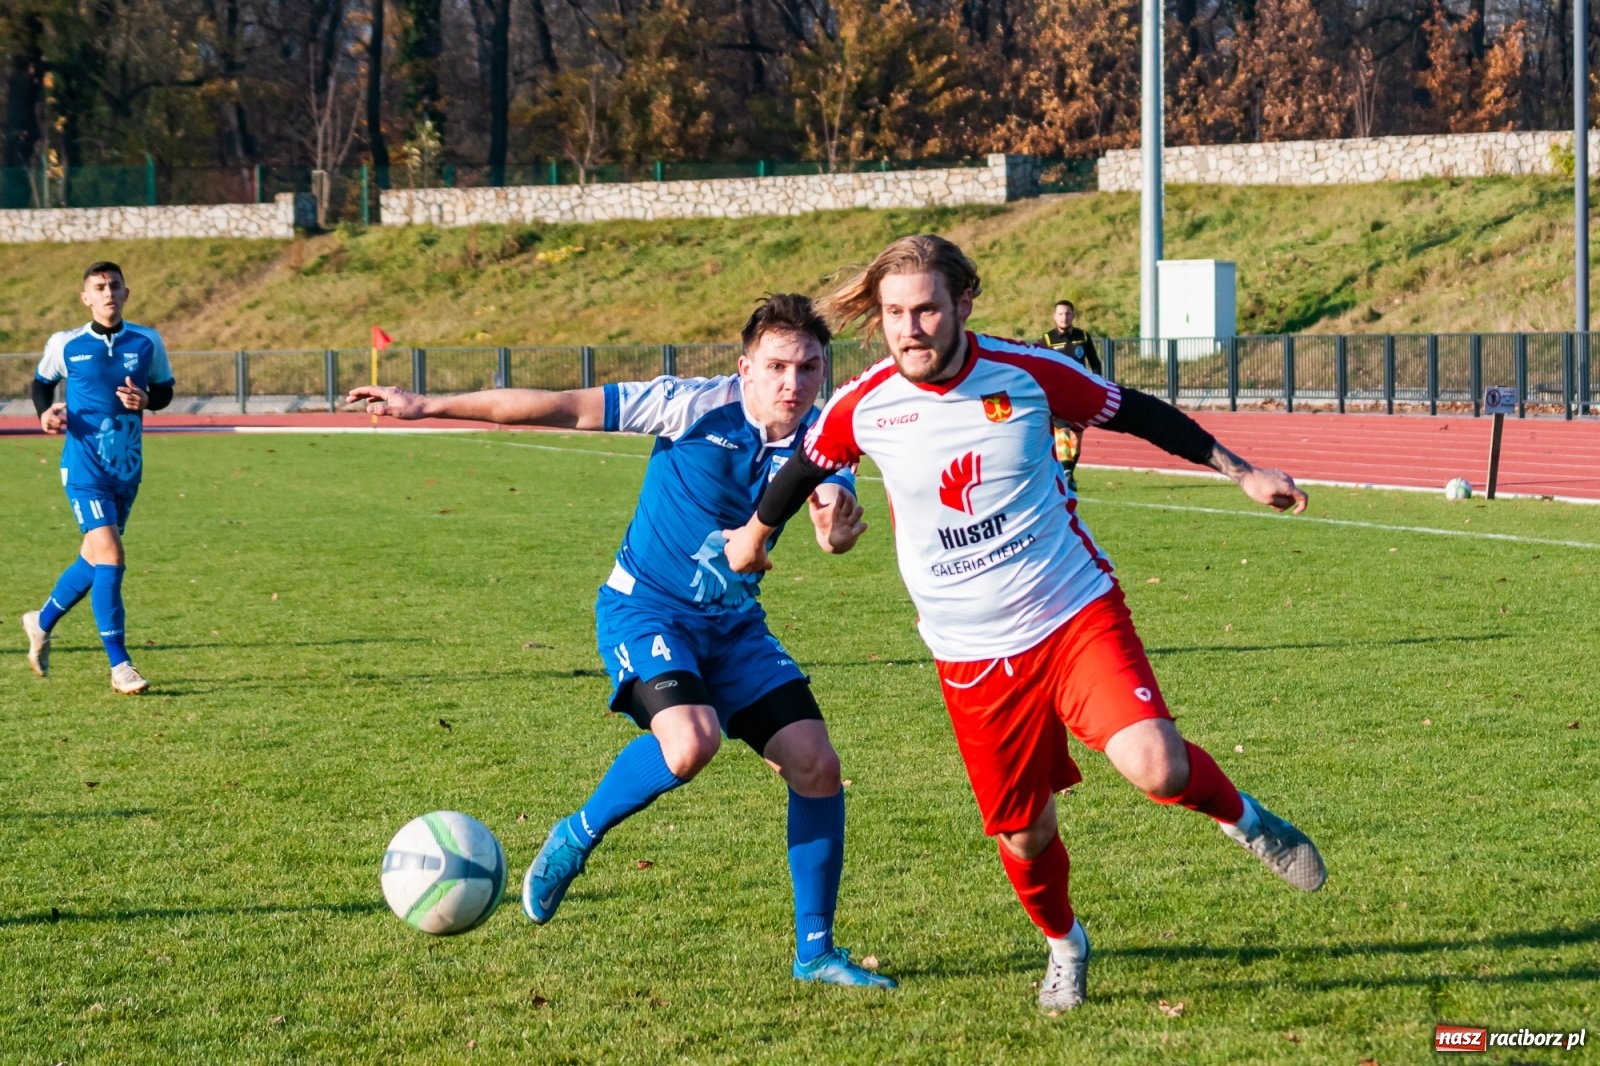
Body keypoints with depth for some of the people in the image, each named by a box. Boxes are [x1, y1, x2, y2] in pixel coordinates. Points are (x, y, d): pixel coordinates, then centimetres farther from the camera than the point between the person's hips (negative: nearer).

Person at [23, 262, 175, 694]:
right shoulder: (65, 345, -4)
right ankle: (120, 665, -12)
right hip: (85, 467, -4)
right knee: (110, 557, -16)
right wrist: (46, 412, -8)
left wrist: (146, 400, -11)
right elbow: (42, 382, 12)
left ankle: (42, 622, 41)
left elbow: (164, 388, 12)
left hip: (128, 467, 4)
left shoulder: (147, 342, 1)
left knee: (94, 560, 15)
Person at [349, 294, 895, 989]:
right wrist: (430, 407, -19)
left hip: (732, 621, 5)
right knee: (691, 741, -31)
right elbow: (566, 409, -18)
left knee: (816, 765, -6)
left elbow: (838, 529, -21)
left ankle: (814, 952, 10)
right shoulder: (699, 407, -19)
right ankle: (575, 840, -3)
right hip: (647, 608, -5)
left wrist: (838, 526, -48)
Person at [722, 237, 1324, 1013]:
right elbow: (809, 464, 15)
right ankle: (1064, 946, 39)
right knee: (1024, 838, 7)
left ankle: (1241, 817, 11)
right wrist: (757, 531, 32)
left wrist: (1238, 470, 11)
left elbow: (1136, 414, 5)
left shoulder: (1028, 374, -11)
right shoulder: (861, 408, -8)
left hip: (1077, 616, -2)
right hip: (972, 656, 2)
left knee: (1156, 768, -23)